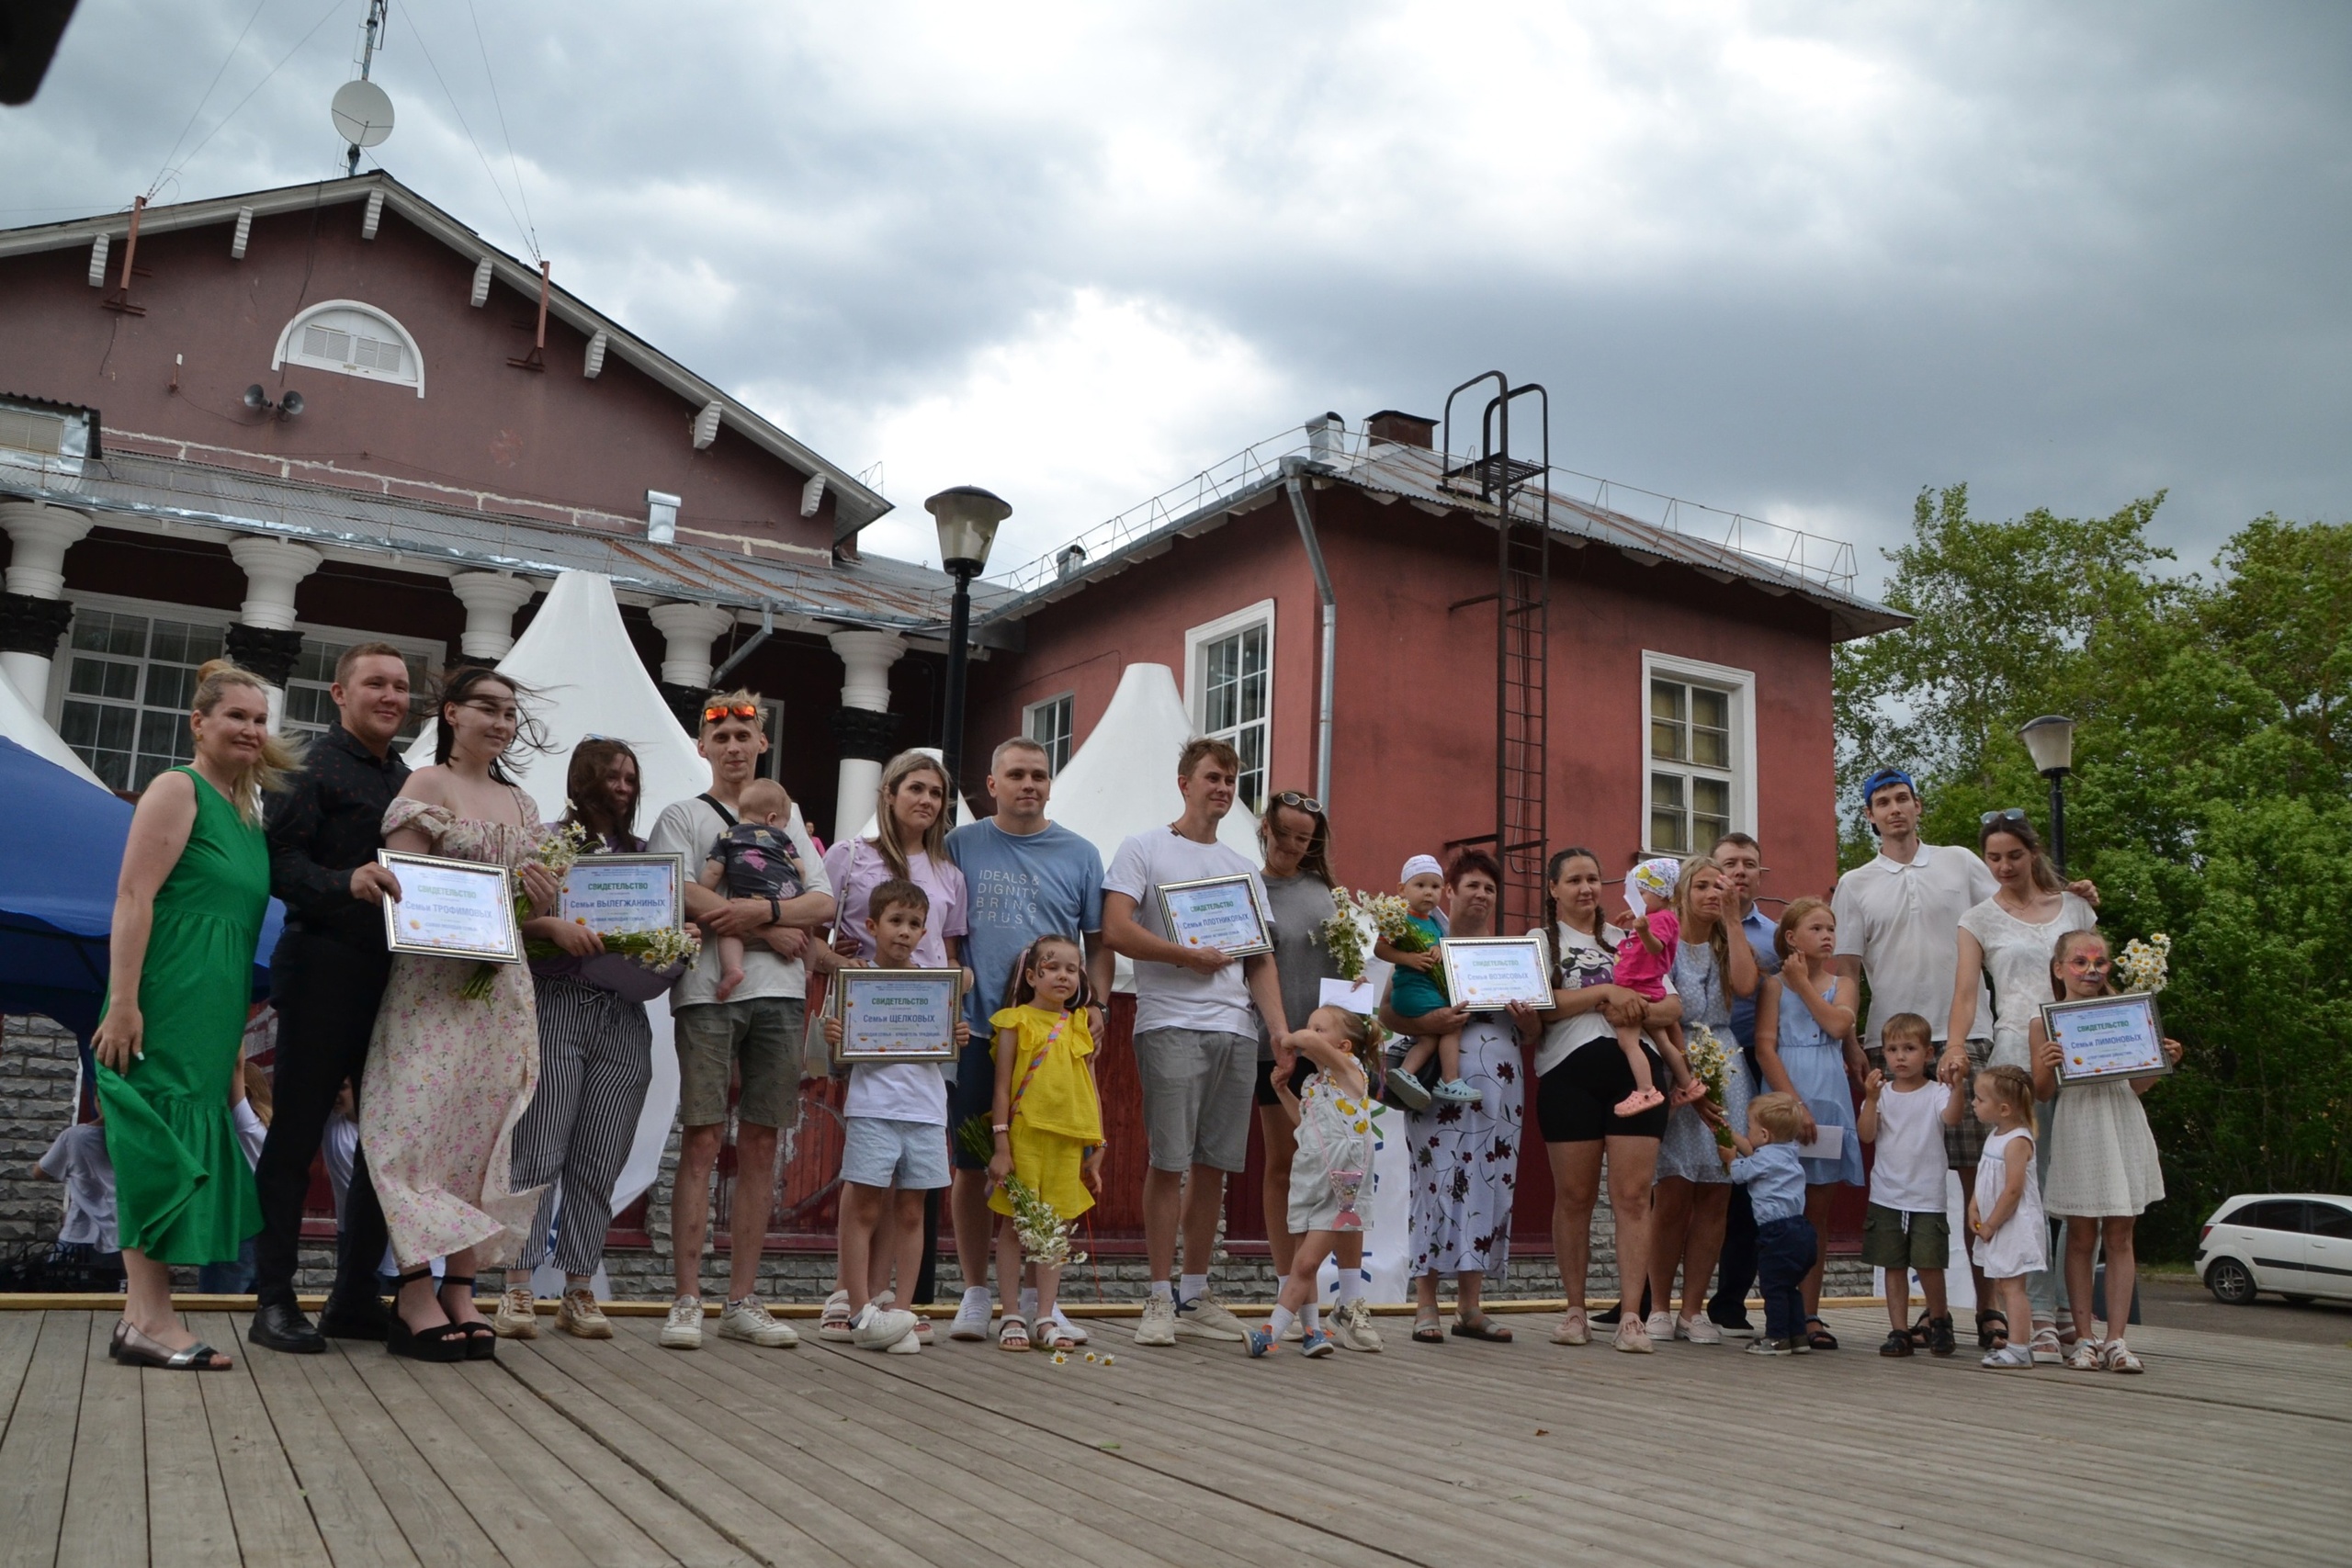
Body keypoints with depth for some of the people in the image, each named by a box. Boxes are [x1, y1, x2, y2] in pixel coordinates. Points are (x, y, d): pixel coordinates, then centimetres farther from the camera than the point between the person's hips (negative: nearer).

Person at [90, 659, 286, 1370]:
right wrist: (122, 1003, -21)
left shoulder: (248, 808, 18)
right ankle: (150, 1319, -4)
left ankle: (143, 1313, 15)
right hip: (165, 1002, -8)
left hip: (214, 1011, 8)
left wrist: (235, 1030, 24)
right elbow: (133, 896, -13)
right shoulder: (179, 790, -5)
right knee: (162, 1144, -7)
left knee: (185, 1147, 9)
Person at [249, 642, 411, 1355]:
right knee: (296, 1134, 0)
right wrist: (348, 882, -29)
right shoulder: (313, 768, -3)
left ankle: (355, 1296, 18)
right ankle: (273, 1300, 8)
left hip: (394, 976, 7)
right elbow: (282, 863, -13)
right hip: (324, 972, -7)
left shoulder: (407, 781, 18)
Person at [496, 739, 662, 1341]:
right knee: (540, 1150, -6)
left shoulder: (643, 854, 19)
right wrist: (556, 926, -22)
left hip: (625, 1015, 4)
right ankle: (517, 1289, -1)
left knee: (600, 1160, 4)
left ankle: (580, 1290, 10)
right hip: (558, 1004, -4)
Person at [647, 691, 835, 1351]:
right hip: (708, 991, -3)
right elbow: (683, 896, -8)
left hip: (780, 996, 3)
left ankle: (743, 1301, 8)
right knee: (703, 1141, -6)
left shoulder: (787, 817, 21)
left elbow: (824, 903, 10)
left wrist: (762, 909, -9)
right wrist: (773, 931, -9)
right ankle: (687, 1302, -2)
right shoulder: (682, 815, 10)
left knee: (761, 1145, 3)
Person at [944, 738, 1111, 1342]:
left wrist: (1097, 1005, -1)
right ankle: (975, 1292, 17)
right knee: (972, 1166, 5)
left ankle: (1032, 1292, 15)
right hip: (976, 1028, 0)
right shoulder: (961, 846, 7)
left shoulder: (1079, 855, 8)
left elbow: (1098, 941, 11)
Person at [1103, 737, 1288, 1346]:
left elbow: (1262, 959, 16)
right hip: (1171, 1024, -5)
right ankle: (1160, 1298, 2)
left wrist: (1282, 1031, 4)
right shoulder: (1144, 849, 4)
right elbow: (1116, 930, -9)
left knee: (1214, 1164, 7)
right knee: (1169, 1160, -7)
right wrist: (1189, 955, -10)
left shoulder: (1243, 870, 21)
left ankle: (1195, 1295, 16)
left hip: (1237, 1029, 5)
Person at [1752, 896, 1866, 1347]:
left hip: (1831, 1101, 4)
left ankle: (1810, 1313, 11)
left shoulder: (1839, 984, 13)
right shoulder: (1774, 984, 1)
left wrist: (1804, 984, -3)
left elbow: (1838, 1026, -8)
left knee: (1818, 1212, 6)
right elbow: (1765, 1047, -7)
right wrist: (1794, 1104, -15)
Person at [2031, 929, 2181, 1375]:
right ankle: (2085, 1338, 10)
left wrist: (2163, 1062, -4)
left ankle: (2116, 1339, 7)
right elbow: (2041, 1092, 1)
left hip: (2123, 1126, 2)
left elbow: (2138, 1085, 14)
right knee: (2081, 1236, 3)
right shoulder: (2046, 1021, 0)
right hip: (2076, 1129, -2)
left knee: (2120, 1236, 3)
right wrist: (2047, 1066, -19)